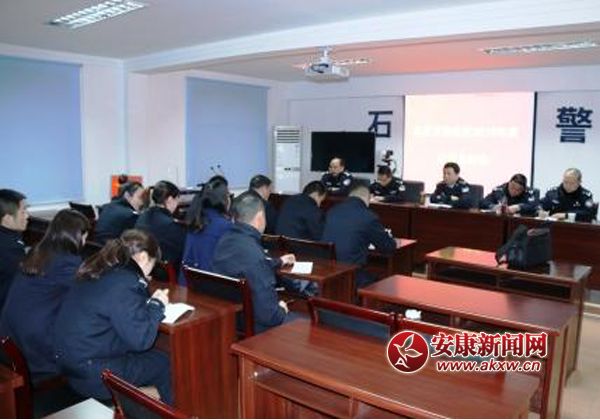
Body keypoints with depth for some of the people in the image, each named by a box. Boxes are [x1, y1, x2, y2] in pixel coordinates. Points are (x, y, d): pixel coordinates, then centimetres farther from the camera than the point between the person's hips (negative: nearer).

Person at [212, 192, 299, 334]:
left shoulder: (225, 240, -4)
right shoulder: (253, 254, -32)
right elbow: (268, 314, -30)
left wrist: (279, 262, 32)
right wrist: (281, 310, -7)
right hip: (252, 326, -8)